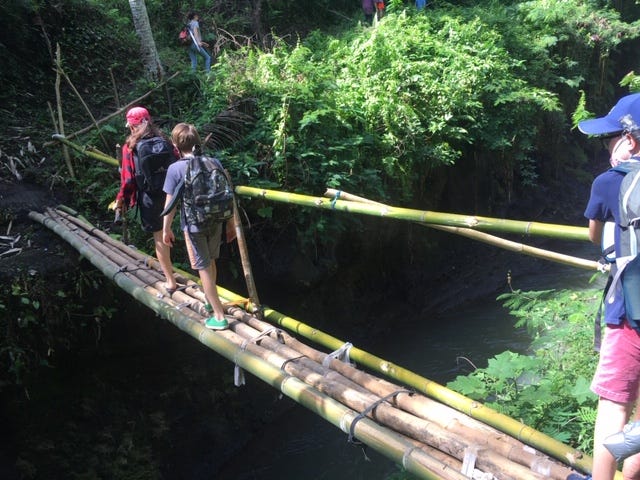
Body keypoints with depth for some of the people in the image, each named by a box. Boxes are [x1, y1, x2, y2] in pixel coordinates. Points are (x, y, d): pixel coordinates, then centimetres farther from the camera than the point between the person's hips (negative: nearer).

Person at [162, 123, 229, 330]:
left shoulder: (175, 169, -14)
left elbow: (170, 203, -11)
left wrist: (166, 229, 2)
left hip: (193, 226, -4)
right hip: (215, 222, 5)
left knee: (204, 269, 5)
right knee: (210, 262, 23)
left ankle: (219, 317, 10)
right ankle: (211, 302, 43)